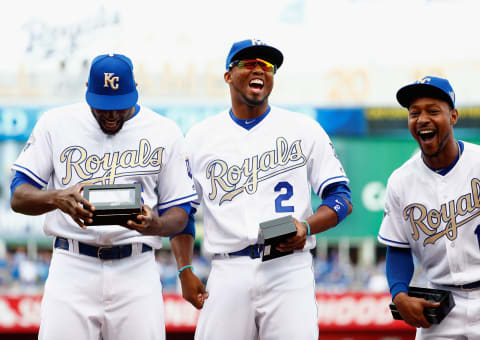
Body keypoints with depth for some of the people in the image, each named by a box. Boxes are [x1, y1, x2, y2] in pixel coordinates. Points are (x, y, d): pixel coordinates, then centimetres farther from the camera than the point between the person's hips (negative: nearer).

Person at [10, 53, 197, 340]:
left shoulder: (165, 133, 6)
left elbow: (180, 214, 8)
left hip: (136, 271, 0)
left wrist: (156, 225, -17)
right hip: (72, 268, 0)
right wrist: (57, 198, -18)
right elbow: (19, 197, 4)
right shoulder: (56, 123, 5)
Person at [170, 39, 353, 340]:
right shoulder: (200, 137, 14)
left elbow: (342, 198, 8)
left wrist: (306, 227, -11)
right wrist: (185, 271, 5)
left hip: (289, 270, -1)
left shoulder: (304, 130, 10)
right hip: (228, 273, 1)